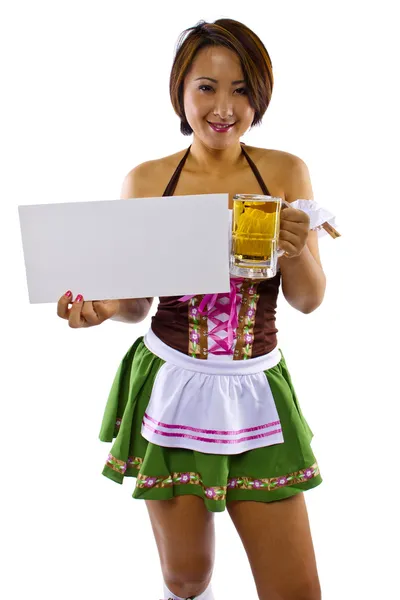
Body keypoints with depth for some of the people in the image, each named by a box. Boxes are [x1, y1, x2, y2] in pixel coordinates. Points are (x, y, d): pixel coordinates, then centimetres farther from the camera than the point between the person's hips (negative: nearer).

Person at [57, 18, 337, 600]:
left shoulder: (287, 173, -2)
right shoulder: (146, 180, -4)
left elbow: (309, 299, 1)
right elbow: (136, 301, 3)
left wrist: (296, 249, -20)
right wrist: (101, 306, -19)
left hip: (257, 390, 1)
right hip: (171, 387, 0)